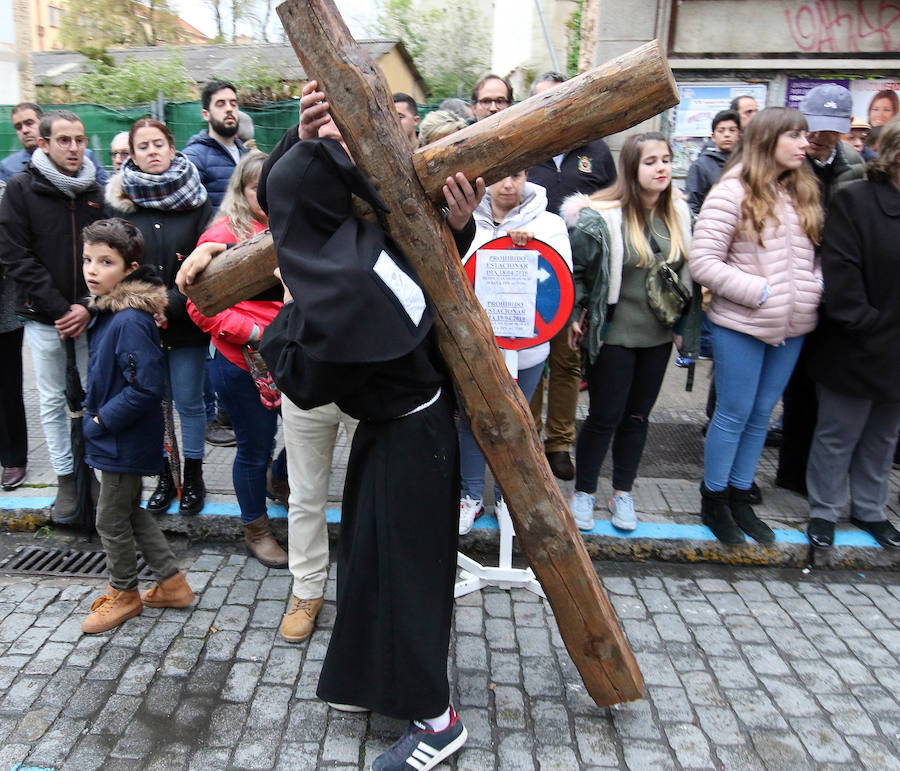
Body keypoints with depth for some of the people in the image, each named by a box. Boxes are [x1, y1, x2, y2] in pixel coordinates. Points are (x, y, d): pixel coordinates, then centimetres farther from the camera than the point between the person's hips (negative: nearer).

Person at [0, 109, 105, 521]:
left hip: (90, 313, 2)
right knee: (52, 400, 6)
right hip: (43, 317, -2)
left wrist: (89, 306, -9)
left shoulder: (95, 190, 6)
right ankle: (67, 479, 18)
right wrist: (60, 308, -12)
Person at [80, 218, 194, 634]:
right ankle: (171, 583, 33)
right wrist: (95, 413, 9)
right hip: (115, 439, 10)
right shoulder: (106, 312, 5)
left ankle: (123, 593, 31)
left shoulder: (131, 321, -25)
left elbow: (145, 388, -28)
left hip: (123, 441, -10)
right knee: (130, 512, 20)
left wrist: (102, 420, -19)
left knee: (112, 520, 8)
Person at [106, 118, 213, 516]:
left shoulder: (195, 199, 0)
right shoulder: (120, 202, 4)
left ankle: (193, 477, 24)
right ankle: (163, 477, 26)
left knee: (189, 402, 7)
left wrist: (169, 305, -13)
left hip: (186, 323, -1)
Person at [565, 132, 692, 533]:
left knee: (637, 416, 14)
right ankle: (583, 492, 22)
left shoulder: (679, 213, 4)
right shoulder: (603, 216, -15)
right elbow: (574, 268, -9)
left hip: (658, 334, 6)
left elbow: (684, 269, 15)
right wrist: (575, 317, -9)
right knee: (605, 417, 2)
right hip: (612, 333, -5)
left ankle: (622, 494, 29)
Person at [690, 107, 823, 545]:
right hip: (741, 325, -6)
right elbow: (702, 263, -16)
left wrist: (815, 287, -2)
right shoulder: (733, 192, -10)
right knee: (734, 414, 3)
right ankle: (713, 502, 21)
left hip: (791, 327, 7)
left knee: (761, 415, 14)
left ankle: (739, 500, 29)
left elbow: (813, 256, 19)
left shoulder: (803, 193, 11)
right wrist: (760, 292, -18)